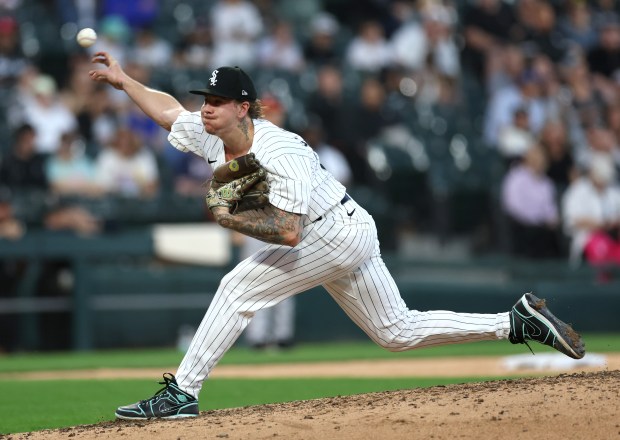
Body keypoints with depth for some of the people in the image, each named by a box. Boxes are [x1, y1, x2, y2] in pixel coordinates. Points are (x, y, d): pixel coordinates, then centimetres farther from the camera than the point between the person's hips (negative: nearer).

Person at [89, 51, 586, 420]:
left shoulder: (279, 153, -29)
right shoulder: (211, 135, -4)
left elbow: (288, 233, -35)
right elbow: (169, 109, 14)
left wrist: (227, 218, -28)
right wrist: (123, 80, 7)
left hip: (340, 233, -10)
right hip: (339, 238, 10)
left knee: (240, 287, -17)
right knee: (400, 332, 15)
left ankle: (181, 393, -14)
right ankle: (518, 321, 18)